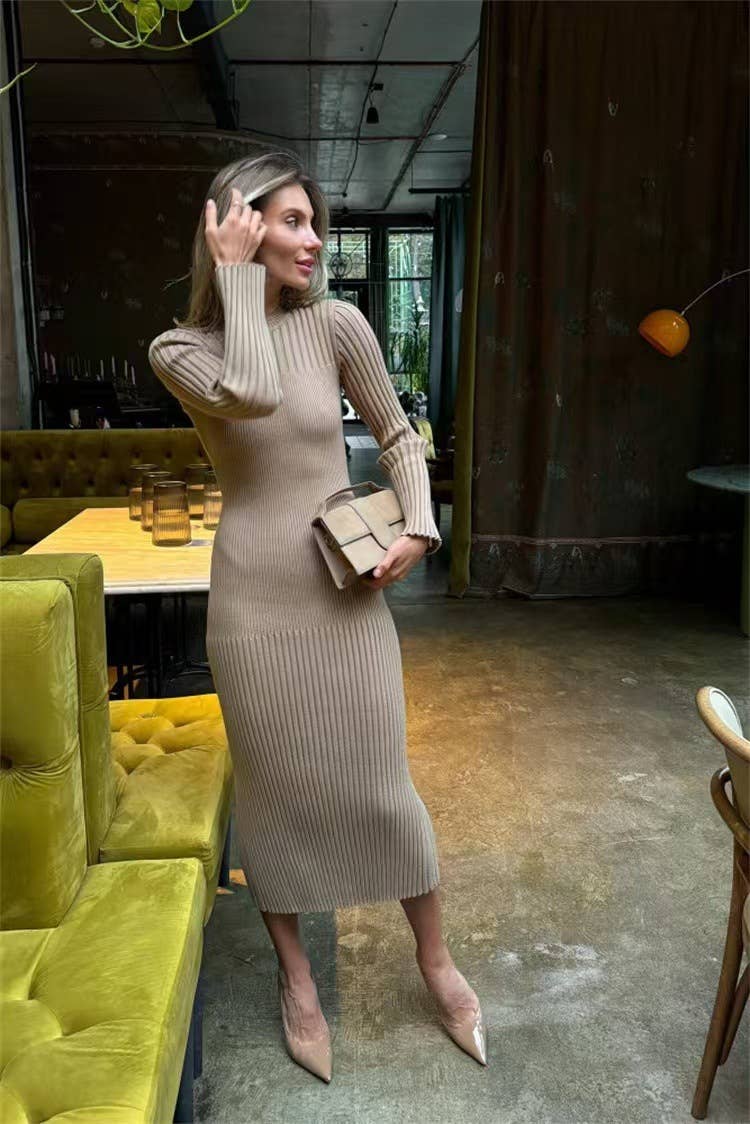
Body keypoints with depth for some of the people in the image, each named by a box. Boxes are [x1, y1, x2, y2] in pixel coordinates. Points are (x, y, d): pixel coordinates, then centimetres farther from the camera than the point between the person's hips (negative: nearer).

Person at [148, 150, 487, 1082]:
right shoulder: (178, 349, -4)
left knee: (379, 782, 7)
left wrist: (418, 526, -4)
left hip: (346, 586, 1)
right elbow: (252, 393, -26)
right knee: (273, 786, 10)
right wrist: (236, 272, -15)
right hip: (252, 595, -1)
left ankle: (435, 960, 32)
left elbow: (398, 435, 10)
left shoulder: (336, 324, -1)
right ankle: (295, 975, 34)